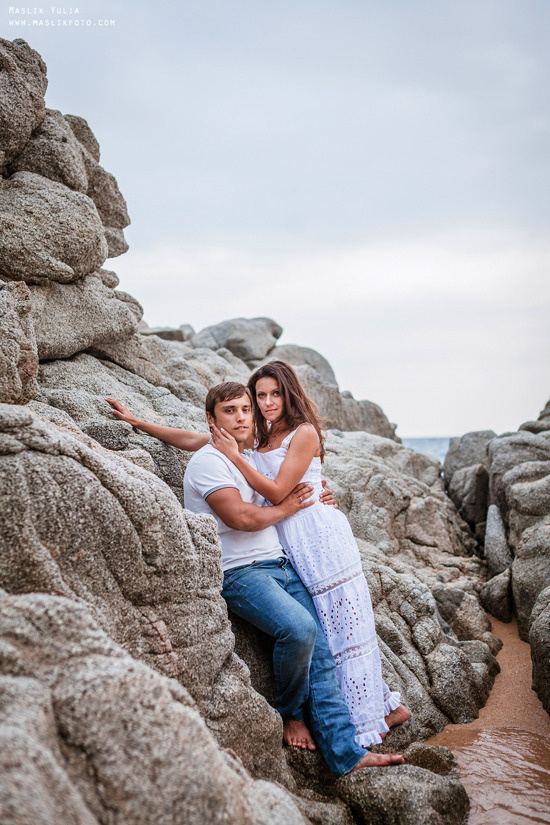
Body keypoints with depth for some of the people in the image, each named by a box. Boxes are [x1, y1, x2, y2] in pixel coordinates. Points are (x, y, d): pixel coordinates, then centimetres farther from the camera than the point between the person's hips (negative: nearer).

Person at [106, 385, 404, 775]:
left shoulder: (243, 453, 20)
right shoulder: (209, 460, -7)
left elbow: (191, 438, 32)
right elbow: (241, 517, -17)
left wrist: (136, 421, 25)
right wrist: (285, 508, 0)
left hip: (279, 564, 9)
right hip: (239, 572, -8)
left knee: (320, 650, -5)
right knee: (299, 627, -31)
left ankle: (345, 753, -5)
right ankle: (291, 711, -4)